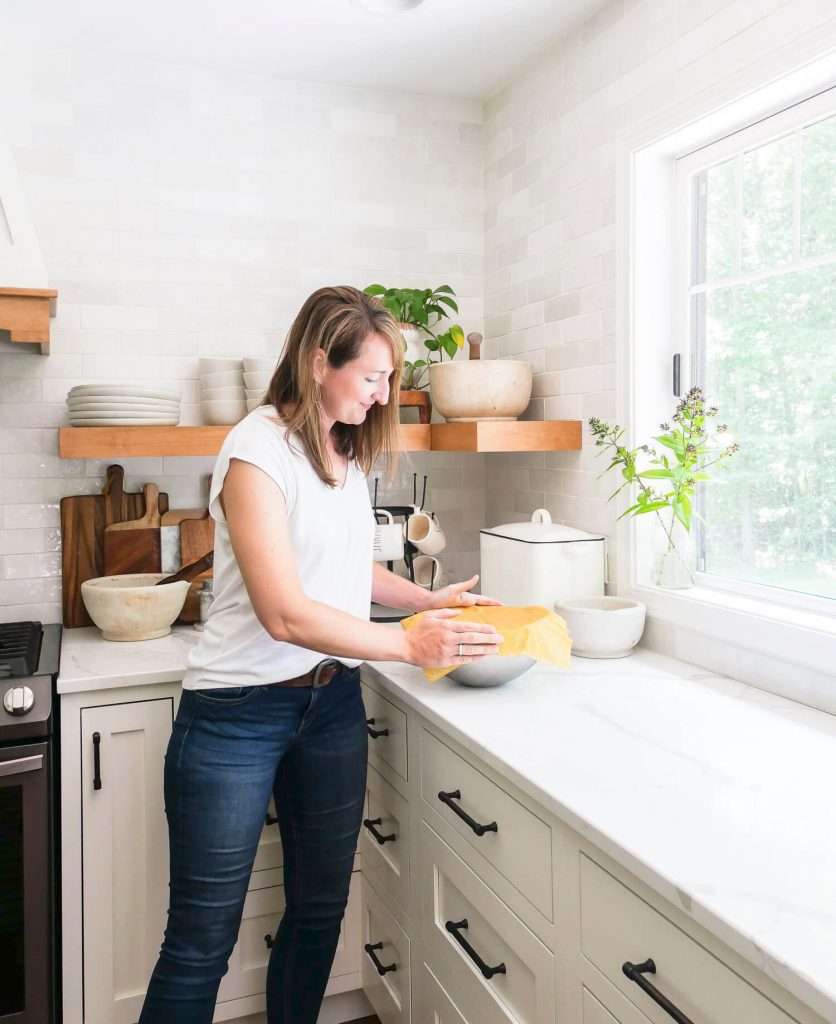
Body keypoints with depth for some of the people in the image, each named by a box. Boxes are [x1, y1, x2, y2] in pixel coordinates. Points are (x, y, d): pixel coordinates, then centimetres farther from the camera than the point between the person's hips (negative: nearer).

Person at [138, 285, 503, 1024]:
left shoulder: (347, 451, 6)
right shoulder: (257, 451, -16)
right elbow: (286, 613, -22)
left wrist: (430, 600, 6)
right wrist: (412, 647, -19)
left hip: (333, 704, 7)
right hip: (239, 712, -7)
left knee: (320, 909, 16)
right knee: (202, 940, 5)